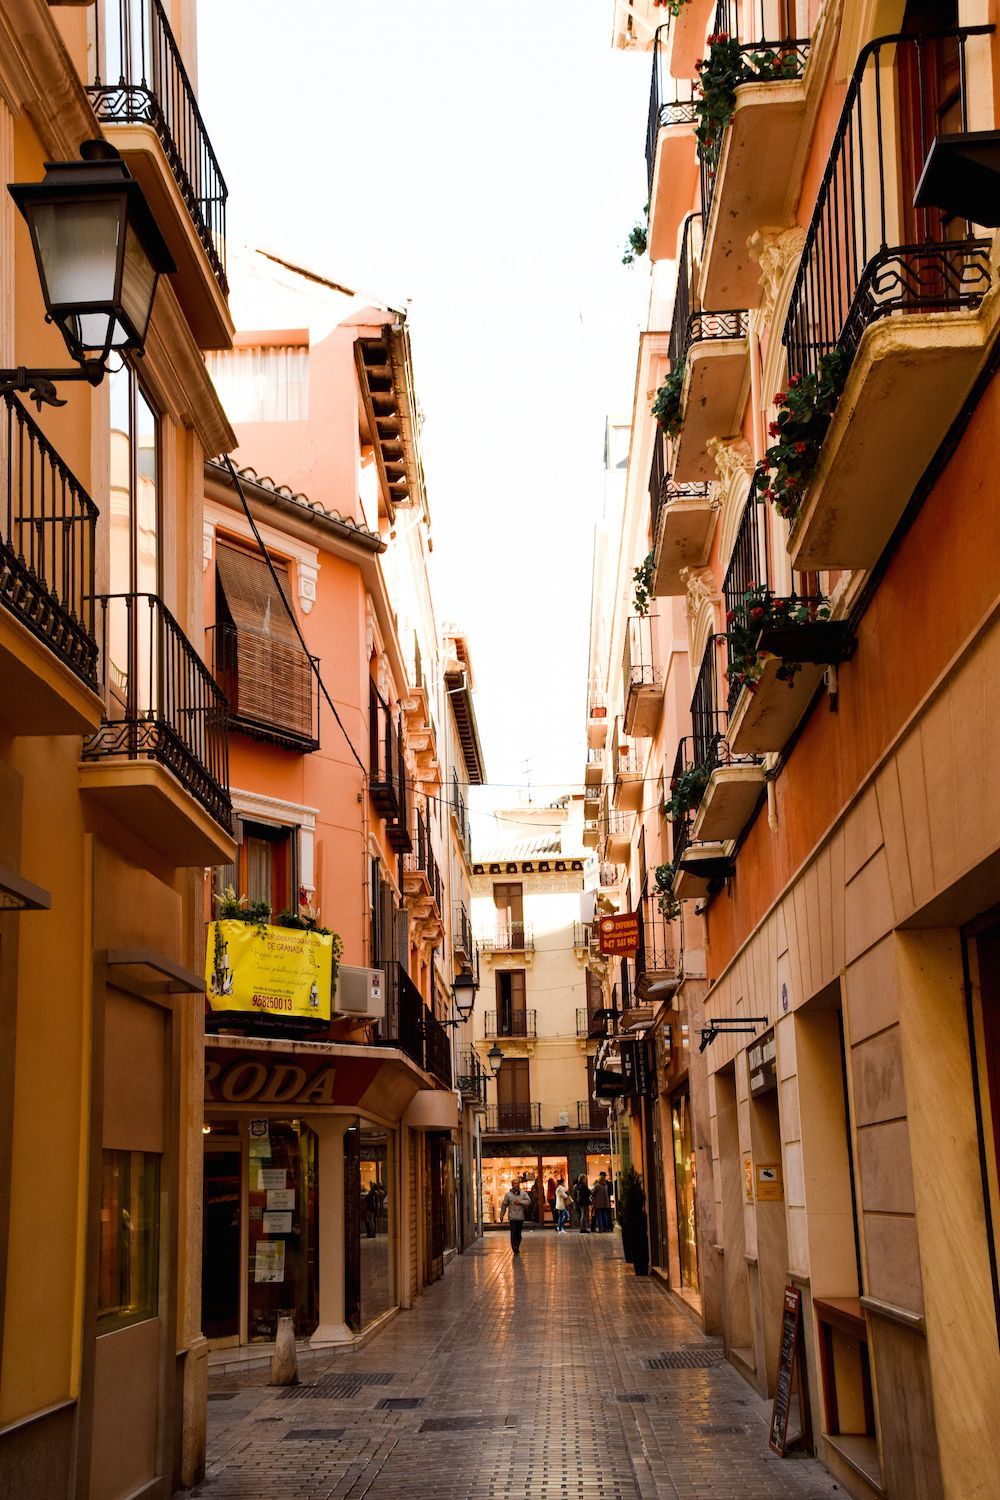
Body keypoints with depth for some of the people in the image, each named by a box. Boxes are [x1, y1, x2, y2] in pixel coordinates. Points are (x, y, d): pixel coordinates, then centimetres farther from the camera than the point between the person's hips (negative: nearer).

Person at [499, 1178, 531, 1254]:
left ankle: (517, 1247, 22)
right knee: (513, 1233, -11)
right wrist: (501, 1215, 8)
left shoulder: (523, 1193, 5)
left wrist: (520, 1202, -16)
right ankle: (515, 1249, -10)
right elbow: (504, 1205, 7)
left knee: (519, 1234, 8)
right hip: (512, 1217, -2)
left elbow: (528, 1201, -6)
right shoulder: (508, 1194, 2)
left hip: (521, 1217, 2)